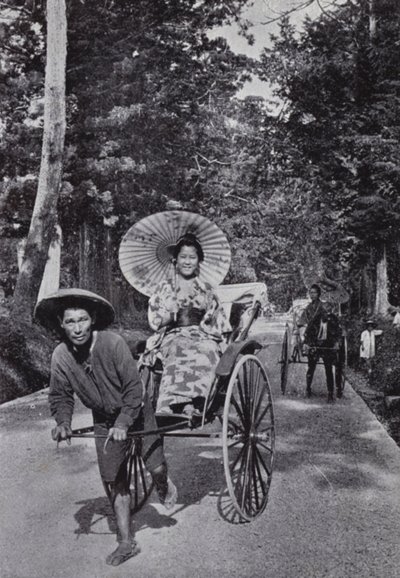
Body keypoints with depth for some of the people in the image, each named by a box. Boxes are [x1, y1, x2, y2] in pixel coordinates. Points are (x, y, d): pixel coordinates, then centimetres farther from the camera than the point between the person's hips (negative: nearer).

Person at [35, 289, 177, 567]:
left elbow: (134, 388, -25)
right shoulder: (61, 356, -16)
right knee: (114, 481, 5)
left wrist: (123, 423, -32)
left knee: (156, 468, -4)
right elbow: (60, 395, -5)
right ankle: (127, 543, 20)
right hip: (105, 420, 3)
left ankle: (164, 485, 35)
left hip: (137, 411, -3)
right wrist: (63, 422, -23)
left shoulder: (113, 343, -29)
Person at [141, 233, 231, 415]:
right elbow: (154, 321, 8)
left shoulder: (206, 290, 21)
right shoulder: (164, 287, 17)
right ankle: (191, 407, -52)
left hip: (203, 338, 1)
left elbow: (220, 325, 18)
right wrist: (177, 307, -5)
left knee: (205, 352, -38)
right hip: (172, 338, -1)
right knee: (180, 351, -39)